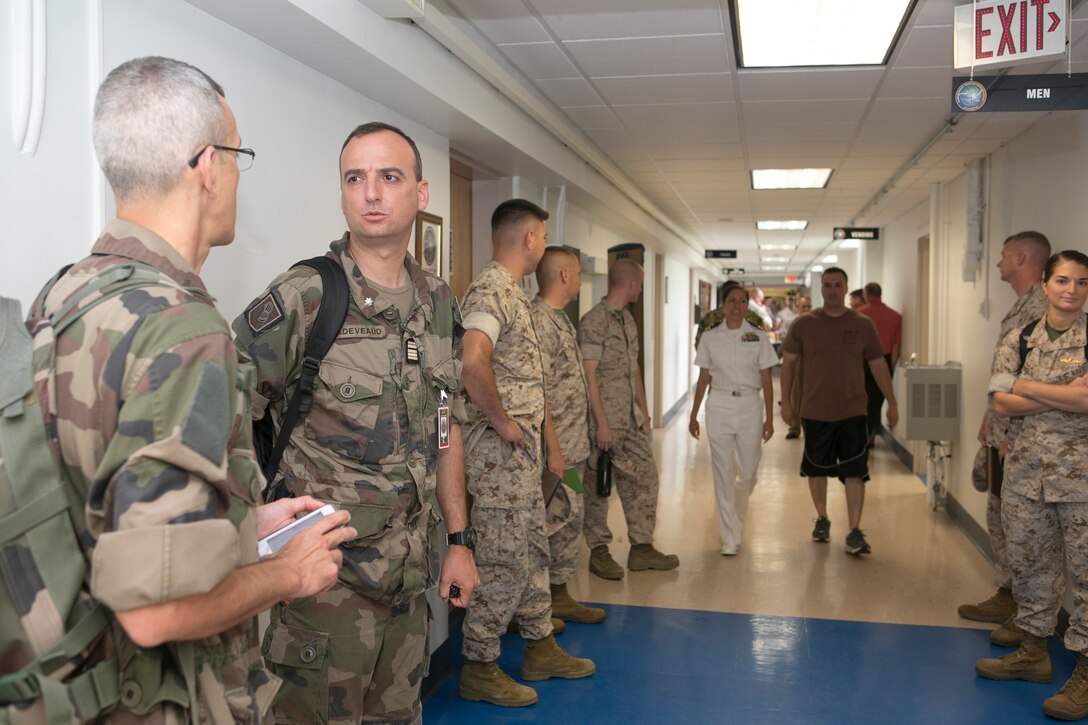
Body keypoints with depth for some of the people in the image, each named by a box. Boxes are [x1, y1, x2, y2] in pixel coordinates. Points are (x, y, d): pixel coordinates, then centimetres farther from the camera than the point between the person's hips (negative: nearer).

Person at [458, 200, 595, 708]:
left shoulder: (515, 294, 17)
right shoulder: (490, 290, -16)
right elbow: (472, 361, -34)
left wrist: (549, 444, 20)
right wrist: (501, 422, -22)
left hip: (525, 449, 10)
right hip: (499, 450, -10)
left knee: (533, 550, 18)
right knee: (504, 561, -2)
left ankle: (540, 649, 31)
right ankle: (479, 669, 11)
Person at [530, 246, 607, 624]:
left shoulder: (561, 319, 16)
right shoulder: (538, 320, -17)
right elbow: (537, 391, -22)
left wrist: (577, 442, 19)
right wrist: (553, 448, -22)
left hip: (573, 447, 10)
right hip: (555, 449, -10)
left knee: (571, 520, 15)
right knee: (550, 521, -3)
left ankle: (559, 595, 26)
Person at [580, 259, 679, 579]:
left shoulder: (628, 320, 15)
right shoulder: (594, 321, -13)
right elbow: (589, 376, -16)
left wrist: (644, 413, 15)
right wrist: (602, 423, -19)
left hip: (631, 420, 9)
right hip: (605, 420, -9)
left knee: (645, 477, 9)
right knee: (599, 486, 2)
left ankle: (641, 547, 18)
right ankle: (599, 551, 14)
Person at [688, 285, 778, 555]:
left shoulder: (758, 338, 2)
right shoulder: (710, 338, 3)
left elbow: (766, 381, 3)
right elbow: (703, 378, 7)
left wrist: (769, 418, -1)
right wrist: (693, 415, 6)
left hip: (749, 406, 0)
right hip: (719, 406, 0)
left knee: (747, 473, 5)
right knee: (723, 475, 0)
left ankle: (735, 520, 36)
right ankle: (730, 539, 8)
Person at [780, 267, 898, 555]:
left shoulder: (862, 324, 2)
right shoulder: (803, 324, -1)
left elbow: (878, 365, 7)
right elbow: (788, 362, 4)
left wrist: (892, 403, 5)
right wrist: (786, 401, 0)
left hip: (852, 412, 0)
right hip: (815, 412, 1)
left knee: (855, 472, -5)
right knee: (816, 468, 13)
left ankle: (855, 532, 2)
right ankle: (822, 519, 32)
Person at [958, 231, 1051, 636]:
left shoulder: (1042, 307, -17)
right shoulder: (1017, 308, 14)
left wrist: (1014, 435, -22)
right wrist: (989, 420, 20)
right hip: (1002, 436, 10)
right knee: (999, 518, 17)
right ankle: (1006, 597, 29)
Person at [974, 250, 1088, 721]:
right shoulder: (1018, 341, 7)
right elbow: (1001, 403, -4)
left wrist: (1026, 387, -10)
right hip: (1025, 472, 4)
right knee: (1028, 564, 13)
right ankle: (1033, 653, 28)